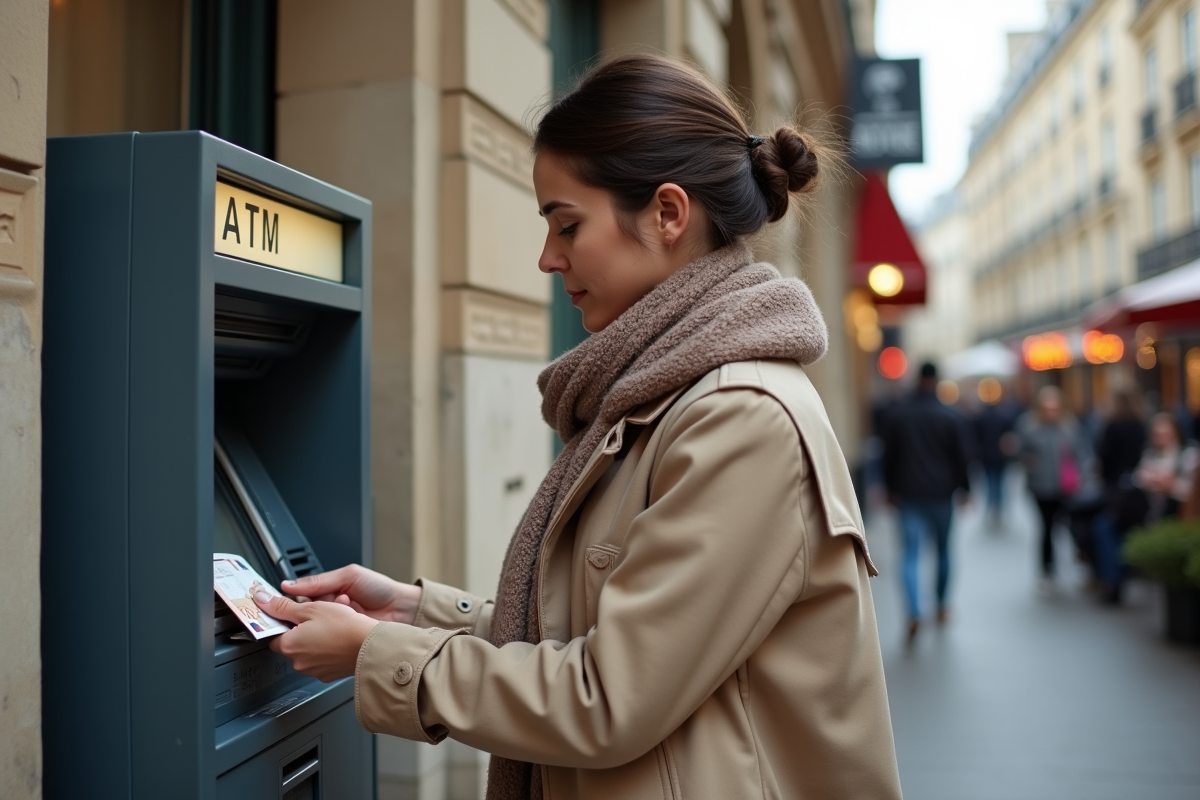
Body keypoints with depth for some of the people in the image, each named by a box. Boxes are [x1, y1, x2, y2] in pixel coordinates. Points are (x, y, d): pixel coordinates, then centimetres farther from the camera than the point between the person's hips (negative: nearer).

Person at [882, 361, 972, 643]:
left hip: (909, 495, 0)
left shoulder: (897, 415, 0)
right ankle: (942, 607, 27)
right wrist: (963, 488, 9)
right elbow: (962, 456, -2)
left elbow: (889, 456, 5)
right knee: (943, 550, 16)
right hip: (941, 493, 0)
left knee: (911, 555, -3)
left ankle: (914, 613, -19)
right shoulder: (951, 416, -5)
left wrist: (892, 488, 16)